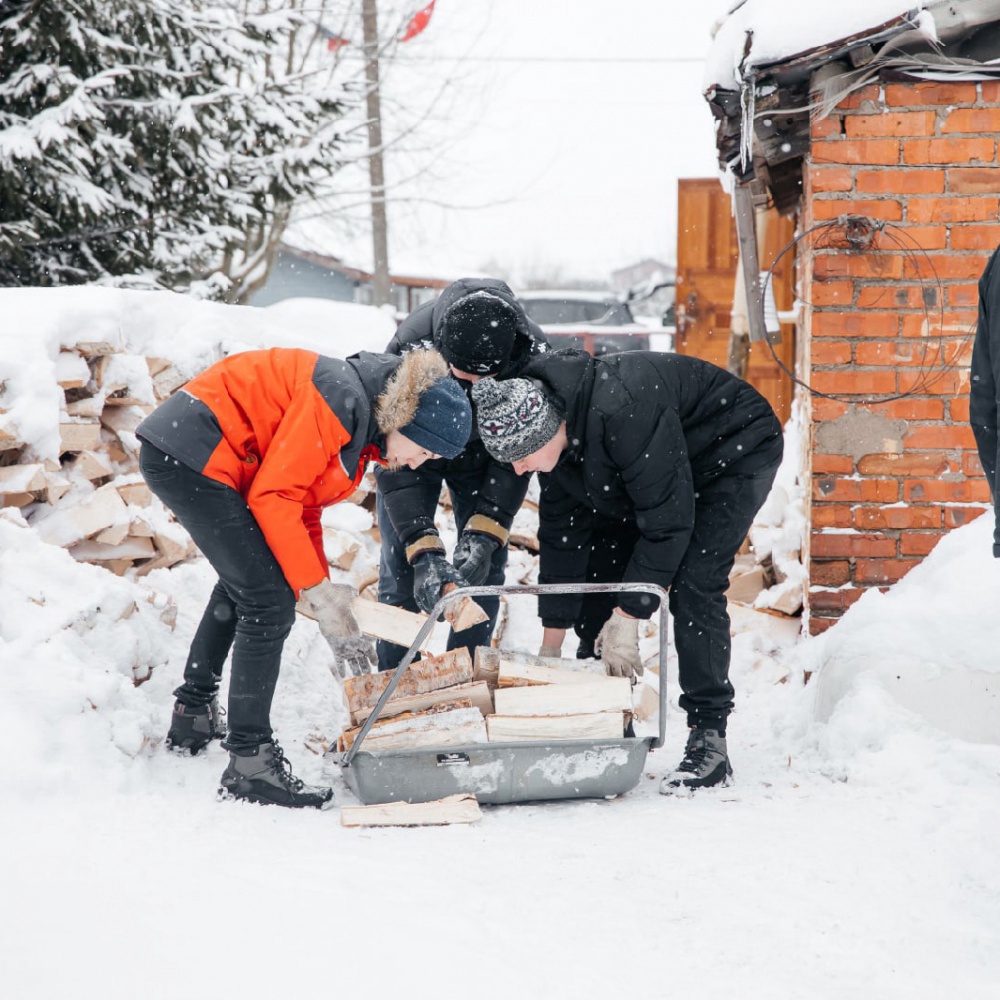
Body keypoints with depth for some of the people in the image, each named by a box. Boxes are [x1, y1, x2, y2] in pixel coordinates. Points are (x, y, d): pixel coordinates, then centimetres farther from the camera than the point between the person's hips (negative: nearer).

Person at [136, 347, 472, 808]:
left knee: (241, 583, 28)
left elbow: (304, 509, 14)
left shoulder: (359, 424, 10)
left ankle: (192, 718, 43)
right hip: (186, 453, -11)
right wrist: (319, 593, -14)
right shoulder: (343, 400, -20)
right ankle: (250, 764, -9)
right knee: (268, 601, -13)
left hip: (176, 451, 11)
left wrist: (328, 603, 8)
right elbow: (274, 497, -20)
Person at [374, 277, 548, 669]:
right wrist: (423, 549, -42)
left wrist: (485, 532, -34)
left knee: (485, 570, -2)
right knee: (401, 571, -7)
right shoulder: (410, 347, -39)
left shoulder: (533, 354, -34)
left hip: (482, 456, 2)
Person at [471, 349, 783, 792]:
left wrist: (627, 616, -29)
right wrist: (551, 642, -5)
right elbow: (562, 534, -5)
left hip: (738, 452, -9)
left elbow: (667, 519, -34)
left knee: (693, 584, -23)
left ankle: (709, 739, -19)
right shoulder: (553, 438, -14)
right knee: (597, 576, 2)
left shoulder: (621, 410, -40)